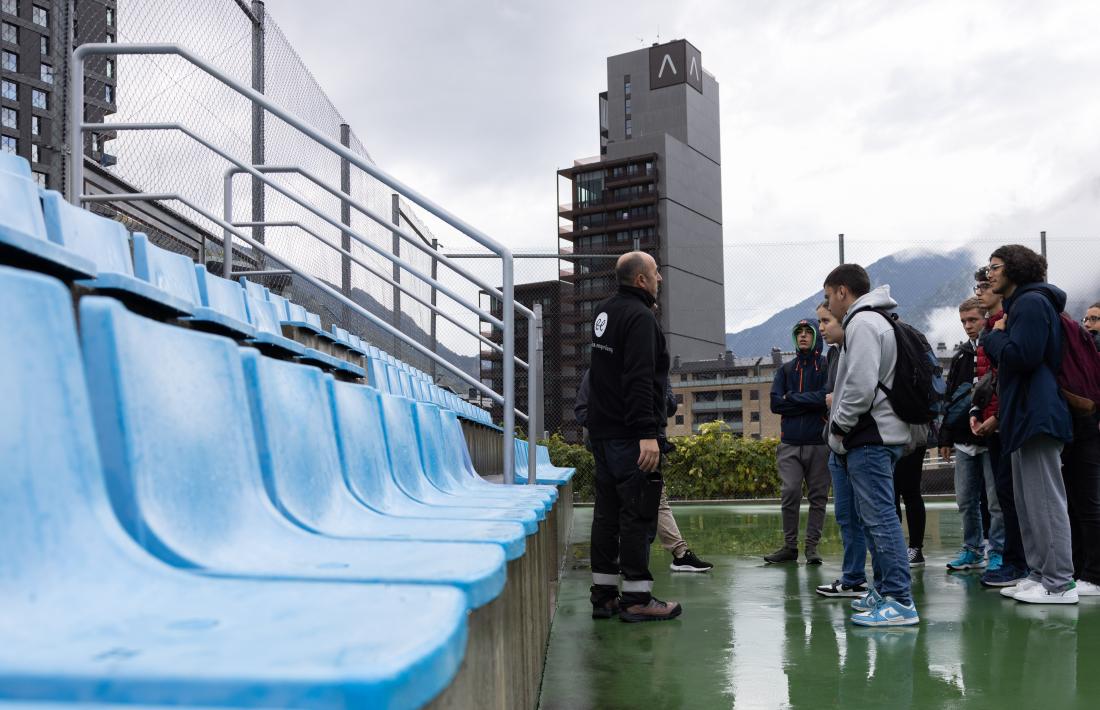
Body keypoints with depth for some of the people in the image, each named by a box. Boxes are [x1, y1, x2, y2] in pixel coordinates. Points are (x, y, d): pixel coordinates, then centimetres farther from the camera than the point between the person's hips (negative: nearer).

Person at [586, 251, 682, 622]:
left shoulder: (604, 310, 15)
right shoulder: (639, 316, -13)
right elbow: (640, 379, -23)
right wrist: (647, 434, -26)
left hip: (601, 430, 9)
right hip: (629, 434, -9)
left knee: (607, 510, 11)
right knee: (637, 512, -5)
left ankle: (603, 593, 17)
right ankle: (636, 598, -1)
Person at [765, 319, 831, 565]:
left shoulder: (827, 366, 4)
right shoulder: (785, 369, 14)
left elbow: (827, 397, -13)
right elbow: (775, 404, 2)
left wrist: (792, 398, -5)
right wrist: (810, 402, -7)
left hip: (819, 442, -2)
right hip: (790, 443, 2)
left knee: (818, 496, 3)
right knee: (789, 494, -4)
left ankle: (812, 545, 10)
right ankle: (790, 546, 5)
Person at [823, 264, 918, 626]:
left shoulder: (862, 323, -11)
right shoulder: (878, 320, 22)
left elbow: (861, 384, -22)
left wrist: (839, 424, -11)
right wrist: (843, 424, 17)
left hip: (870, 437, -11)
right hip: (878, 434, 11)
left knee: (879, 516, -11)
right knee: (872, 516, 16)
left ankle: (899, 601, -11)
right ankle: (884, 589, 23)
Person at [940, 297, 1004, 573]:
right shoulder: (961, 356, 16)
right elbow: (950, 399, 18)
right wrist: (946, 438, 16)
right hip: (964, 441, 6)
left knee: (997, 501, -2)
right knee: (966, 500, 10)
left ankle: (998, 553, 7)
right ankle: (972, 551, 20)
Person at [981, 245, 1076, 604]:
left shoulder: (1032, 303, -11)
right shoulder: (1019, 304, 23)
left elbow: (1022, 356, -22)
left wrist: (996, 335, -7)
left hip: (1037, 416, -11)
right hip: (1024, 416, 11)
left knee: (1045, 501, -8)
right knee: (1028, 502, 13)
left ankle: (1059, 584, -4)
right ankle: (1040, 574, 18)